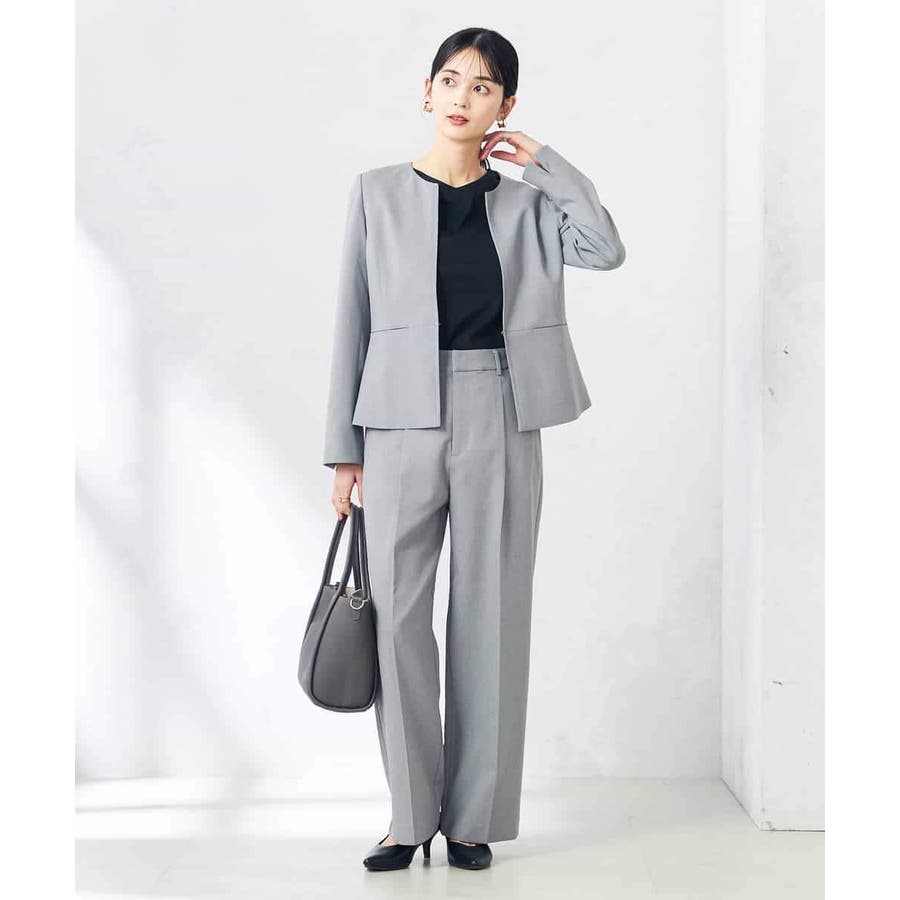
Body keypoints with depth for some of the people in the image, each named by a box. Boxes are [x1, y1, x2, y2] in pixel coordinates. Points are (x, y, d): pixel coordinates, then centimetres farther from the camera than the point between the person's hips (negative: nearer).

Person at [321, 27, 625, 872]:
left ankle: (474, 816, 16)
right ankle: (412, 814, 14)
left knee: (491, 617, 4)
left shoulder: (524, 204, 8)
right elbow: (353, 323, 5)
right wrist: (344, 447, 2)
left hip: (500, 425, 1)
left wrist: (543, 161, -1)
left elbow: (607, 248, -11)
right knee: (397, 617, 0)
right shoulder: (378, 193, 6)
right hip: (403, 424, 0)